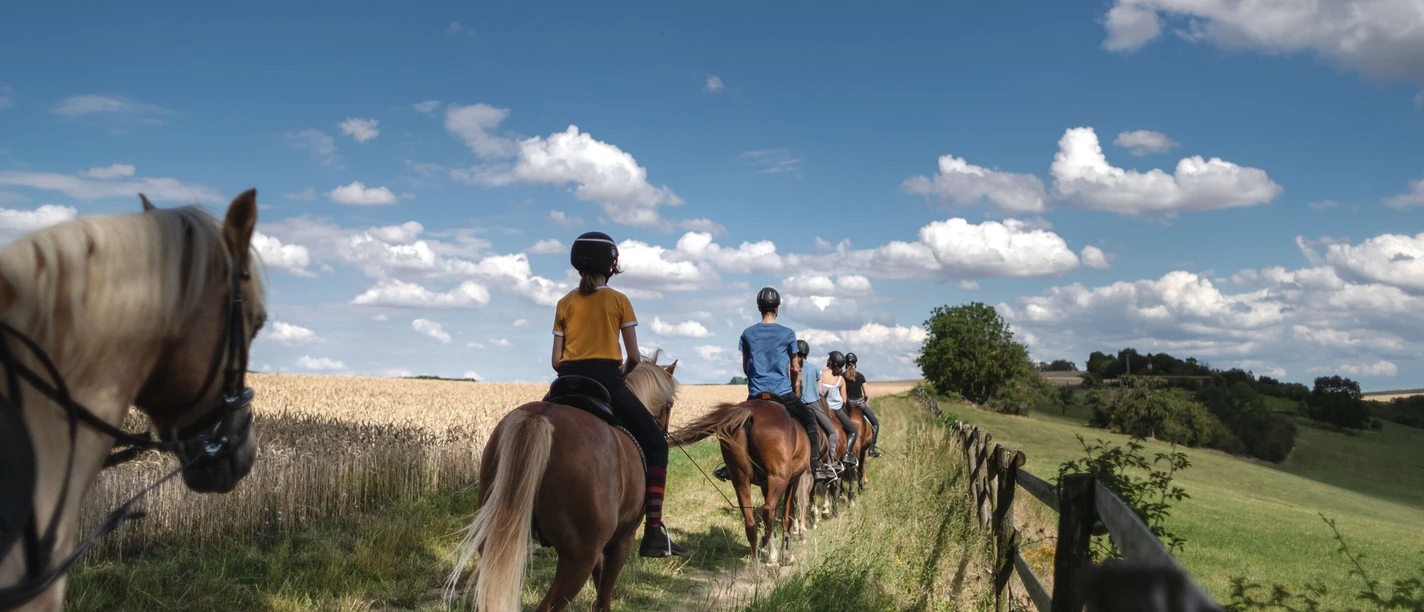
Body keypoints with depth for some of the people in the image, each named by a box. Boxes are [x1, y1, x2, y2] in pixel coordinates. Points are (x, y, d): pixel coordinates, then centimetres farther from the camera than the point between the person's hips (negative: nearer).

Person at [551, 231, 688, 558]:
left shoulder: (565, 303, 13)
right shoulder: (619, 300, 5)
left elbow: (556, 360, 9)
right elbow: (634, 357, 3)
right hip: (606, 380, -4)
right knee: (656, 444, 4)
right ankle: (653, 532, -8)